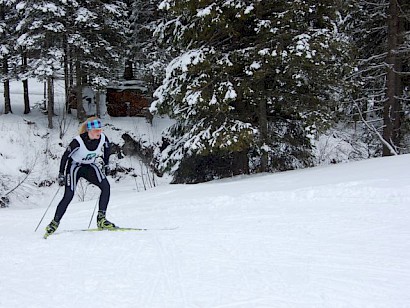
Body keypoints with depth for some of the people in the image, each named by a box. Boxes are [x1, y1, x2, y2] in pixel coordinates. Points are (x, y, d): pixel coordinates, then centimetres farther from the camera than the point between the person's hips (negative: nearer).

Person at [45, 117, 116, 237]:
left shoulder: (103, 138, -18)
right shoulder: (78, 141, -31)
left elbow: (107, 148, 7)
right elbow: (65, 156, -20)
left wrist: (106, 165, 10)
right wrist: (61, 175, -19)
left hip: (90, 166, 4)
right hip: (74, 167, -4)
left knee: (106, 186, -17)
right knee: (68, 196, -14)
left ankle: (101, 219, -12)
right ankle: (55, 223, 2)